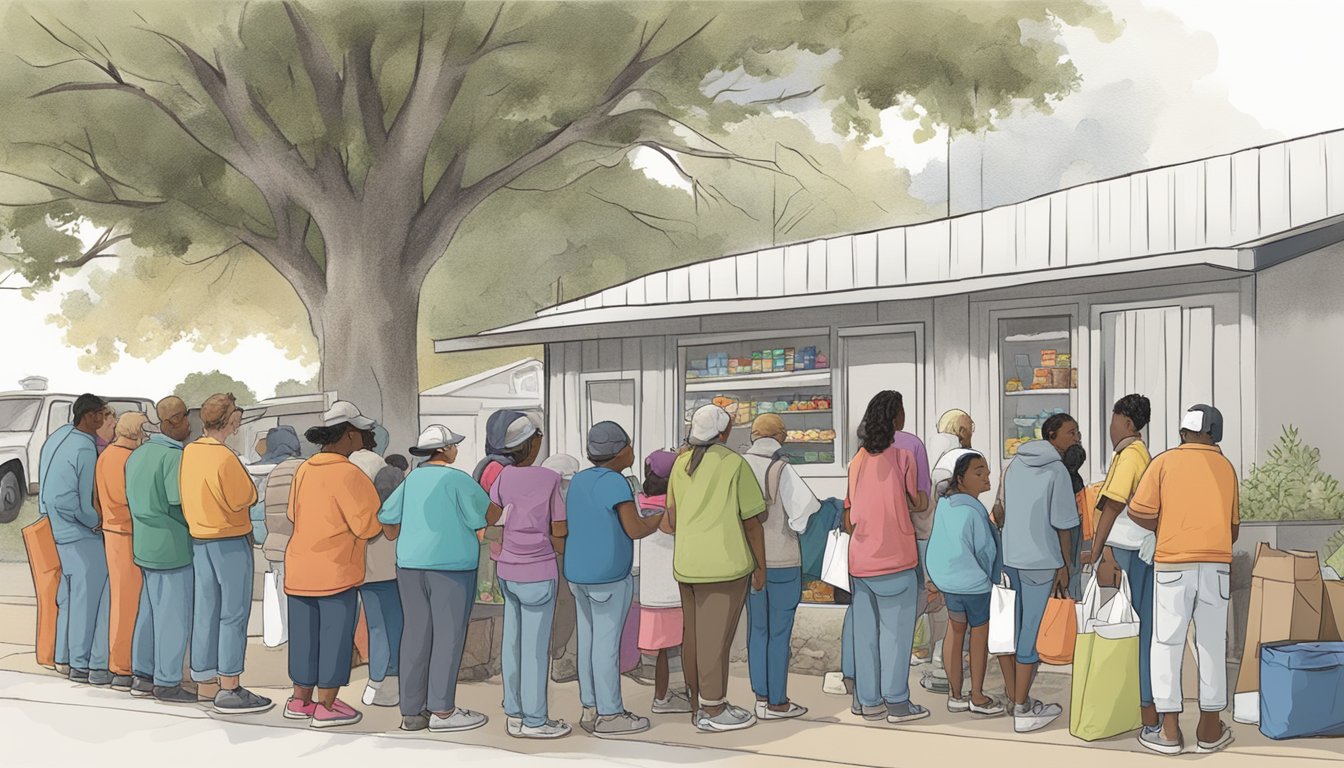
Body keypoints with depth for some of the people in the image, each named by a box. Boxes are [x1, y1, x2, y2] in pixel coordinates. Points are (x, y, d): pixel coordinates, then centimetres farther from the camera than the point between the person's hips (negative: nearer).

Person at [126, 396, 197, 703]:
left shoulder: (138, 455, 10)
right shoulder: (175, 457, -17)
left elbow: (136, 500, 11)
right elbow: (182, 505, -20)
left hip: (145, 544, 9)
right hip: (174, 546, -9)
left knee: (150, 610, 15)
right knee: (174, 615, -1)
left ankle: (143, 675, 21)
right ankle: (167, 683, 5)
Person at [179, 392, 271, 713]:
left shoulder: (189, 452, 4)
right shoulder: (225, 457, -20)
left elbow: (187, 496, 10)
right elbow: (246, 498, -16)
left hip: (198, 539, 8)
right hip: (230, 541, -8)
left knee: (206, 611, 13)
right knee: (234, 614, -2)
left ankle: (205, 682, 21)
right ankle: (229, 689, -1)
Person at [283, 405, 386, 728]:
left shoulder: (305, 469, 6)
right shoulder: (348, 474, -17)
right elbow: (367, 524, -16)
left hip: (301, 566, 7)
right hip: (336, 568, -7)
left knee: (305, 633, 15)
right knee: (335, 635, 3)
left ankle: (300, 700, 24)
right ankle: (326, 707, 8)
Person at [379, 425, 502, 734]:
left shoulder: (413, 479, 9)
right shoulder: (458, 480, -9)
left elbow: (387, 518, 10)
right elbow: (488, 517, -5)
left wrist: (402, 543, 25)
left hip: (410, 566, 7)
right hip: (450, 566, -7)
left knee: (416, 635, 8)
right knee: (448, 636, -1)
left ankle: (412, 711, 11)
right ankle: (442, 711, 0)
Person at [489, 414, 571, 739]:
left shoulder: (503, 476, 1)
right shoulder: (550, 479, -12)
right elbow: (559, 530, -9)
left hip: (507, 570, 6)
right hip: (537, 572, -6)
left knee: (513, 641, 11)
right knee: (536, 646, 0)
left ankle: (514, 715, 17)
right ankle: (534, 720, 5)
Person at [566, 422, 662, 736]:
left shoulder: (580, 480, 7)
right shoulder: (615, 483, -17)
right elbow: (636, 530, -17)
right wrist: (663, 516, -2)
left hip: (581, 573, 8)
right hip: (608, 577, -8)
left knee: (589, 640, 13)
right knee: (607, 643, -1)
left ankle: (591, 710, 18)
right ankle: (609, 716, 5)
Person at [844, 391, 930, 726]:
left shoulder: (858, 460, 9)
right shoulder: (904, 453, -7)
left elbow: (848, 518, 10)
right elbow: (918, 501, 0)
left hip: (860, 560, 5)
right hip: (895, 559, -5)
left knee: (865, 632, 9)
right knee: (895, 632, 1)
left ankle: (869, 701, 14)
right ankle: (896, 703, 4)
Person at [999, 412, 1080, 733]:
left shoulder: (1015, 465, 9)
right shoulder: (1058, 471, -11)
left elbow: (1005, 513, 12)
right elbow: (1062, 525, -10)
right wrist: (1065, 565, -2)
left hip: (1011, 557, 7)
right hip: (1041, 561, -7)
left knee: (1018, 628, 16)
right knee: (1033, 632, 0)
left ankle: (1016, 697, 23)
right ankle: (1022, 710, 4)